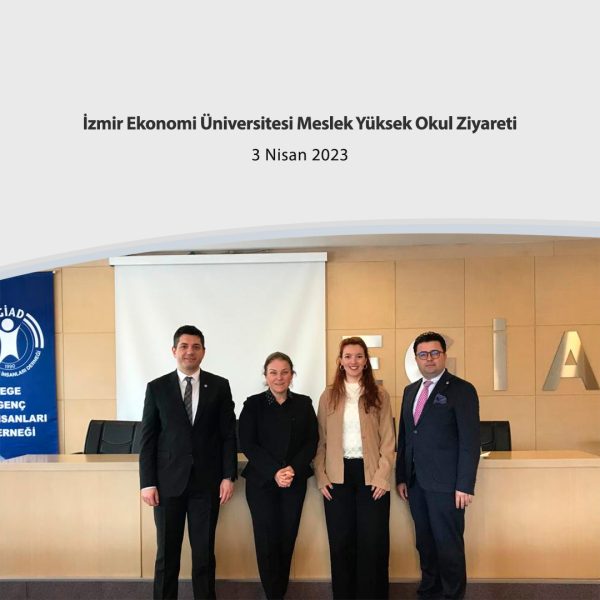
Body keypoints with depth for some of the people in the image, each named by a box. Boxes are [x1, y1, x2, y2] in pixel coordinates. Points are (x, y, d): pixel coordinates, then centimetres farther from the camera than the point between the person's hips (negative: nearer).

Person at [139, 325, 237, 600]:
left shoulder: (219, 386, 3)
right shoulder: (157, 387, 2)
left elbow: (228, 434, 3)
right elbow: (148, 438, 1)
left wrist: (228, 476, -3)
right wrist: (147, 483, -4)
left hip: (206, 481, 0)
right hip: (168, 481, 0)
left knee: (204, 552, 7)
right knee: (167, 552, 8)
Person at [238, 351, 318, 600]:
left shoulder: (304, 403, 5)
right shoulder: (253, 404, -1)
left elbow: (311, 442, 3)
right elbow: (247, 444, -6)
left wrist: (293, 469, -13)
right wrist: (274, 472, -16)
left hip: (295, 482, 2)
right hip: (261, 482, -2)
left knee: (287, 539, 4)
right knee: (267, 541, -1)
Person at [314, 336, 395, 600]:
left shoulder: (379, 395, 3)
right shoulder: (328, 396, 7)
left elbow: (388, 440, 1)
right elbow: (320, 440, 6)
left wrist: (383, 476, -8)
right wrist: (321, 477, -2)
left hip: (370, 474, -1)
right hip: (338, 476, 1)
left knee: (372, 541, 2)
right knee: (341, 541, 7)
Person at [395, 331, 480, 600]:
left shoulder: (462, 390, -6)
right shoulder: (410, 391, 14)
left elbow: (470, 442, -10)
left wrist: (465, 485, -14)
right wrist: (401, 477, 11)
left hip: (445, 484, -6)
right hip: (415, 482, 6)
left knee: (448, 544, 1)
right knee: (425, 542, 14)